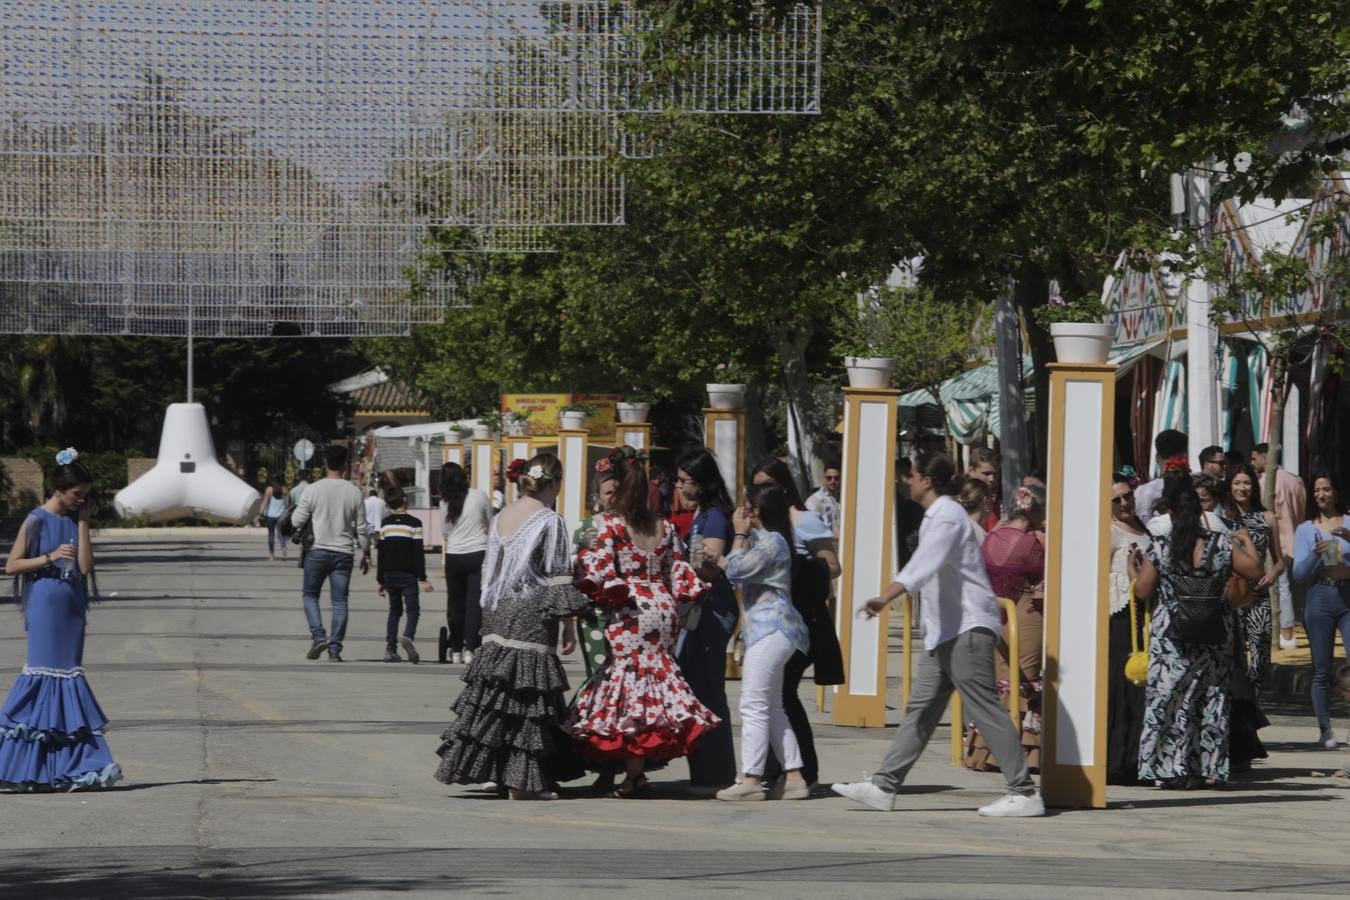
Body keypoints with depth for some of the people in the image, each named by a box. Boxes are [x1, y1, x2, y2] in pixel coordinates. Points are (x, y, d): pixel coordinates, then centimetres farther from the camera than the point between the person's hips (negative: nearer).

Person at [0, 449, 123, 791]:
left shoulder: (74, 519, 10)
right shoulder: (37, 521, -6)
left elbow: (86, 566, 1)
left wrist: (83, 522, -1)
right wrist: (50, 557, -18)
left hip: (72, 607, 6)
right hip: (45, 606, -6)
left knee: (68, 672, 5)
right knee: (45, 671, -8)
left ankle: (70, 768, 5)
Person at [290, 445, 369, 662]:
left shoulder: (312, 490, -6)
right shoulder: (354, 492, -1)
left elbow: (297, 521, -2)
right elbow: (361, 528, 3)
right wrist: (366, 554, 14)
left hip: (317, 551, -1)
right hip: (343, 553, 1)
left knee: (311, 596, 14)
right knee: (339, 602, 4)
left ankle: (318, 636, -5)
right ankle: (335, 649, 0)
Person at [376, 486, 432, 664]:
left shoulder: (385, 524, 6)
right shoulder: (414, 523, -7)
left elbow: (381, 554, 8)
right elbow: (419, 553, -9)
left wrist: (380, 580, 14)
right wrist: (423, 579, -6)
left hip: (389, 574, 4)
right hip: (408, 574, -4)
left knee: (394, 610, 14)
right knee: (413, 610, -2)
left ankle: (390, 648, 4)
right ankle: (408, 636, -31)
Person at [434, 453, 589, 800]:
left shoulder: (500, 518, 11)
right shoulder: (550, 522, -9)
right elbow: (559, 578, -10)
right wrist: (568, 626, -5)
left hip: (497, 616, 7)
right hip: (531, 619, -7)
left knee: (496, 693, 10)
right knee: (526, 693, -4)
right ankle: (520, 781, -3)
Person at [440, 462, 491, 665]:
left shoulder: (446, 503, -2)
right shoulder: (479, 496, -4)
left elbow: (445, 533, 6)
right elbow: (491, 522, 9)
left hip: (454, 557, 1)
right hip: (478, 555, -1)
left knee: (455, 603, 11)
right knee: (475, 603, -1)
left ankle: (456, 650, 16)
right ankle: (469, 649, -10)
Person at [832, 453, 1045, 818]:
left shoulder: (947, 516, -13)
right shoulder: (939, 515, 19)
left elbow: (924, 564, -30)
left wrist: (885, 597, -41)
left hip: (967, 628, -10)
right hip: (946, 629, 10)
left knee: (985, 708, -10)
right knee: (921, 708, 9)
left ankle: (1024, 793, -10)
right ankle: (884, 787, 10)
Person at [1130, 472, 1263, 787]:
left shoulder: (1159, 547, -6)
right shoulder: (1222, 544, -4)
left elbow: (1143, 591, -1)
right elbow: (1254, 570, 4)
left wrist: (1133, 570, 20)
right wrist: (1246, 542, 21)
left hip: (1170, 634, -2)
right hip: (1215, 635, 2)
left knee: (1170, 696, 3)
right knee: (1212, 697, 10)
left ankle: (1171, 769, -1)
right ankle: (1209, 770, 11)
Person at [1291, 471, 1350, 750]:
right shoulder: (1306, 529, 11)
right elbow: (1299, 574, 5)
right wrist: (1314, 554, -14)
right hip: (1321, 598, 1)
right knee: (1322, 671, 1)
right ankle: (1324, 730, 6)